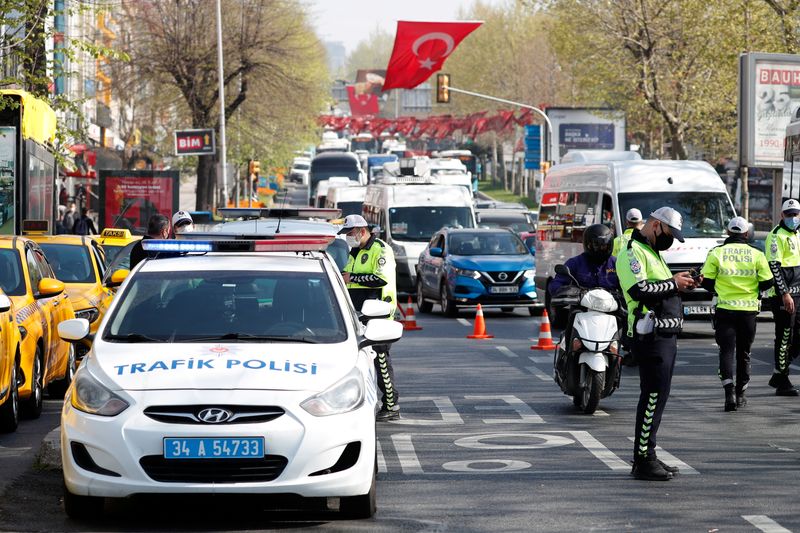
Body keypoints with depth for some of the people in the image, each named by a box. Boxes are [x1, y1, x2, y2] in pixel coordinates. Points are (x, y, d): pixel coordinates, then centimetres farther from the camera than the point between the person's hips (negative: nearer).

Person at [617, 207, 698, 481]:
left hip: (666, 336, 11)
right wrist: (673, 284, -17)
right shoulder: (633, 252, -11)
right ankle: (643, 461, -7)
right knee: (652, 397, -10)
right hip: (651, 336, -11)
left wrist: (681, 284, 10)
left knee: (657, 397, 14)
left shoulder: (653, 253, 23)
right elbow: (638, 290, -25)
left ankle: (648, 456, 20)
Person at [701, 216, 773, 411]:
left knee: (727, 351, -1)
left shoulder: (716, 253, -4)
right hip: (749, 310, 1)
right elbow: (767, 282, -1)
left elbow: (706, 282, -3)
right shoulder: (756, 255, -2)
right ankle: (741, 393, 21)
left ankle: (729, 392, -20)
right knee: (743, 352, 15)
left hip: (725, 309, -1)